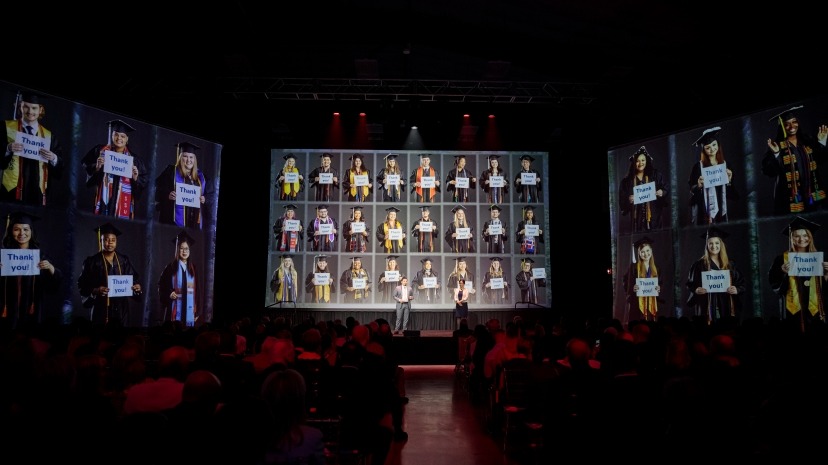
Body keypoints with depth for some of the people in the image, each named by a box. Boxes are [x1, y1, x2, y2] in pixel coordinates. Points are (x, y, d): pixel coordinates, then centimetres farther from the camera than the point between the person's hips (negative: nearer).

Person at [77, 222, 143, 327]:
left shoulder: (124, 260, 8)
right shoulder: (92, 261, -1)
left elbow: (135, 278, 12)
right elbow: (82, 286, -3)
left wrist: (137, 286, -9)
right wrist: (95, 290, -21)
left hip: (122, 309, 3)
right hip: (101, 309, -3)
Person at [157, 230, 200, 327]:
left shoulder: (193, 268, 9)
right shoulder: (171, 267, 0)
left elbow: (197, 290, 10)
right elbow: (161, 285, 3)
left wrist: (197, 311, 6)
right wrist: (169, 294, -17)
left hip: (189, 311, 3)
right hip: (174, 311, -3)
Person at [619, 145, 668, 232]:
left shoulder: (656, 175, 6)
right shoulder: (627, 180, 5)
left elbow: (667, 188, 6)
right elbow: (621, 197, 5)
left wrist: (663, 193, -15)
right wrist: (628, 200, -15)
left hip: (653, 215, 0)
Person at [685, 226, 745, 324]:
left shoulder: (730, 264, 11)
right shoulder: (699, 264, 1)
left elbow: (741, 282, 13)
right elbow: (690, 285, 2)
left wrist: (737, 289, -8)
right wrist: (696, 290, -19)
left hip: (727, 309, 3)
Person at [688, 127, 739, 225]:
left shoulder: (725, 165, 10)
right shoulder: (698, 166, -2)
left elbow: (733, 194, 13)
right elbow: (692, 190, -2)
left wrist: (729, 181, -5)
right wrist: (698, 185, -22)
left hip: (721, 210, 4)